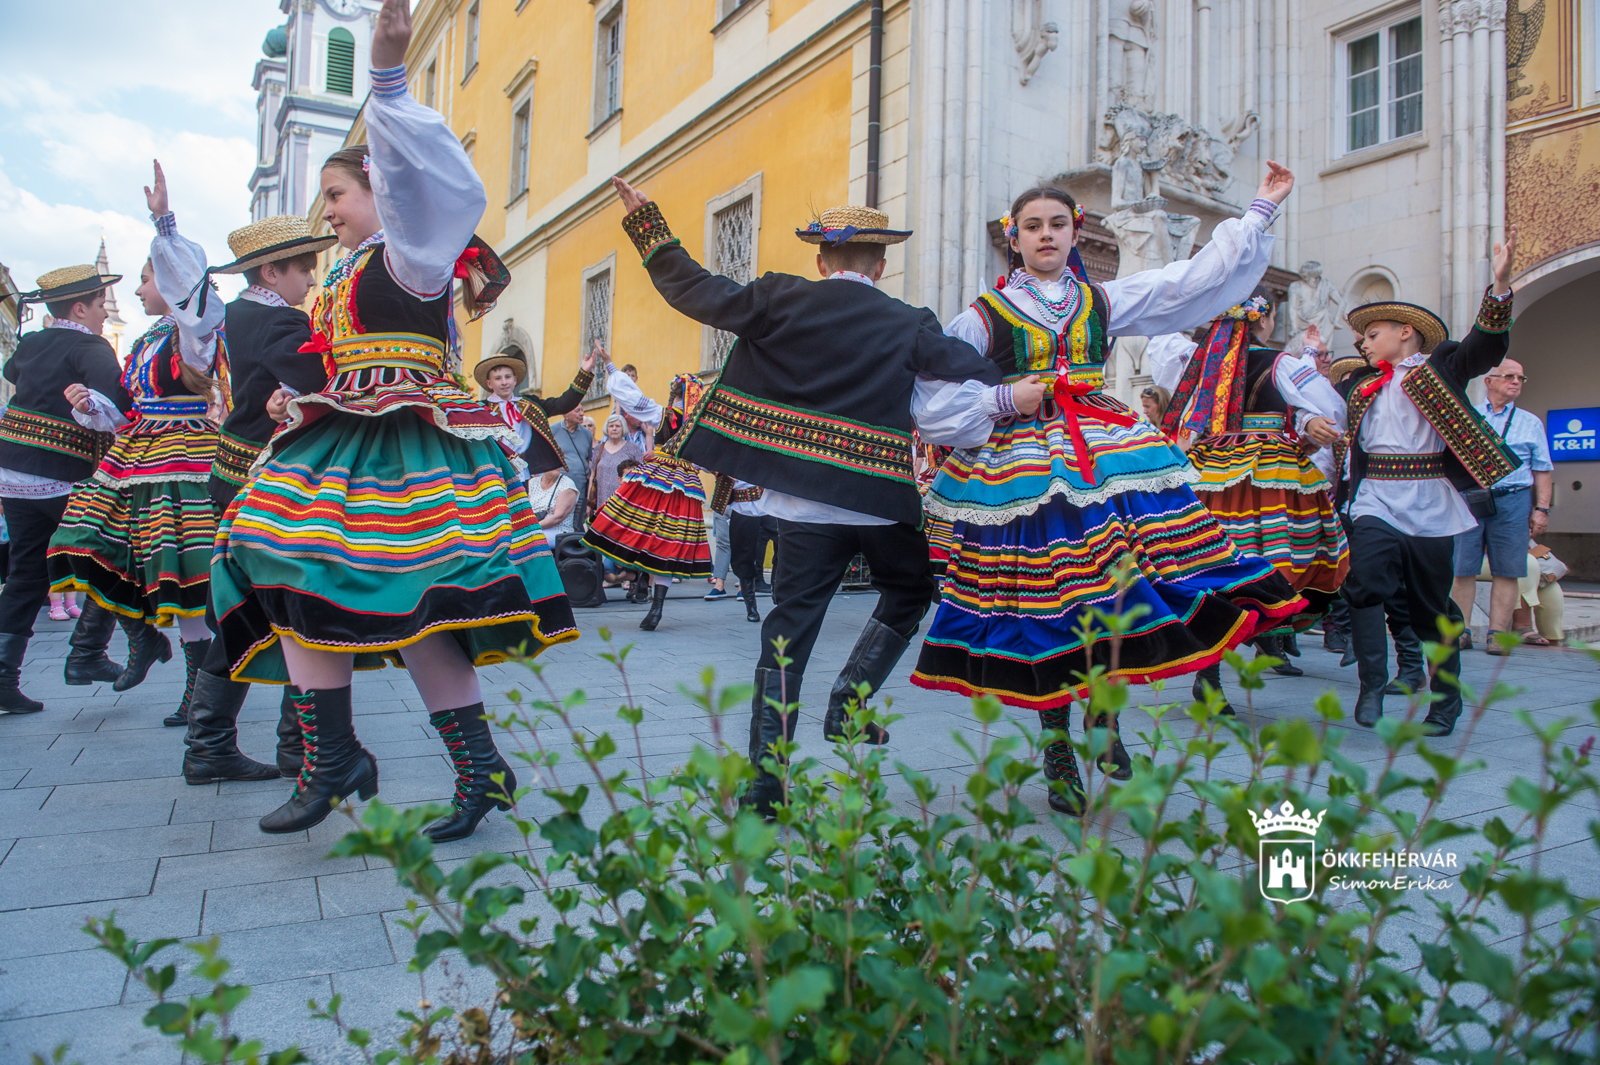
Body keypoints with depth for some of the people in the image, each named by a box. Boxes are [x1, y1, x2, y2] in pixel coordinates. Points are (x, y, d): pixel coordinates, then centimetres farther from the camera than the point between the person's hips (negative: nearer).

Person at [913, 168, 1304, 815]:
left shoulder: (1104, 301, 14)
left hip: (1107, 456, 3)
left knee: (1120, 596, -8)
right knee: (1045, 606, -2)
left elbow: (1196, 280, 11)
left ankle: (1104, 717, 17)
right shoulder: (982, 317, 5)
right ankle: (1058, 755, 14)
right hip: (1023, 469, -3)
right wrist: (1003, 402, -7)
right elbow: (935, 398, 1)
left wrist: (1259, 211, 12)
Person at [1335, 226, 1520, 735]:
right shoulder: (1360, 384, 17)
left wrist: (1501, 283, -25)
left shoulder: (1440, 366, 5)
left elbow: (1485, 346, -12)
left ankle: (1446, 702, 21)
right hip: (1375, 500, 3)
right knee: (1365, 583, -22)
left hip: (1429, 502, -3)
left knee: (1432, 606, 6)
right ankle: (1372, 685, -17)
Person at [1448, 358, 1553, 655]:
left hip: (1512, 501, 0)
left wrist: (1541, 509, 1)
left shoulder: (1531, 422, 15)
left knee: (1506, 572, -2)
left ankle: (1497, 634, 3)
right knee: (1462, 569, -3)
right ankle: (1461, 631, 3)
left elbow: (1543, 470, 11)